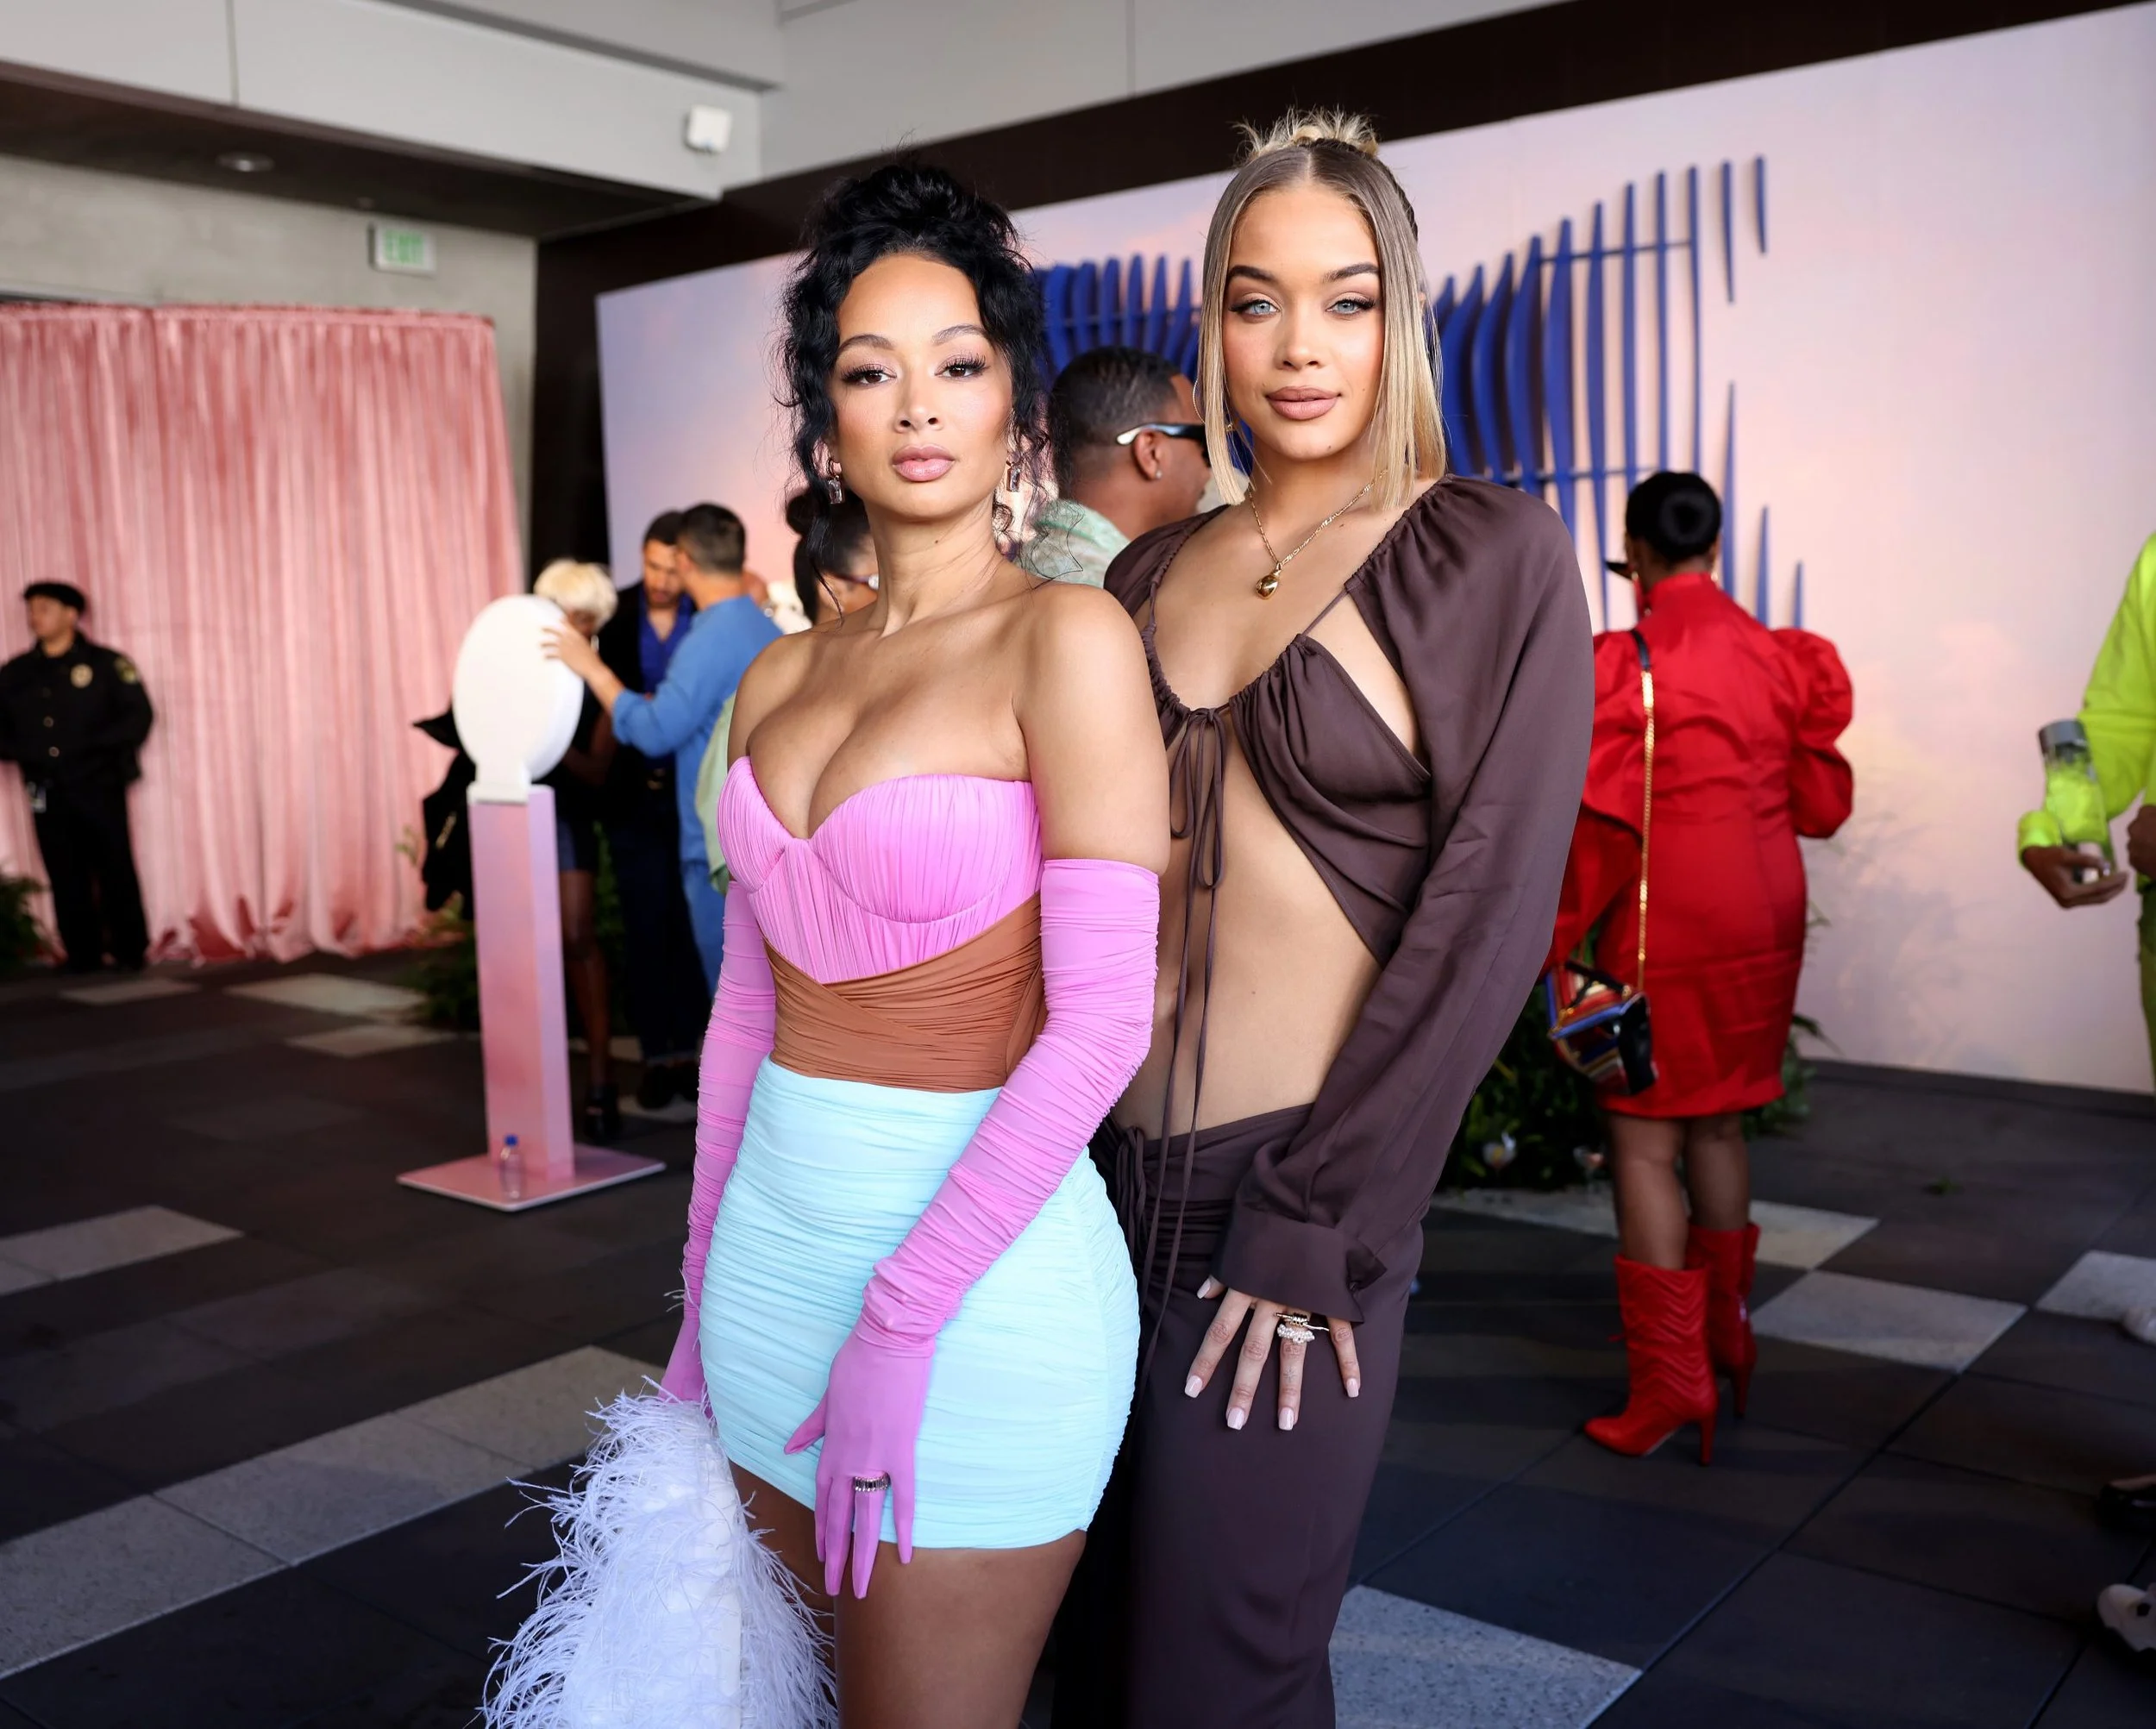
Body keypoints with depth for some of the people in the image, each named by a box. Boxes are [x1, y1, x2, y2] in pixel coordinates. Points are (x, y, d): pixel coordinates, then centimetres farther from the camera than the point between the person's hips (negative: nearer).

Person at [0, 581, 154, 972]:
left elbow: (138, 718, -5)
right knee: (66, 880, 5)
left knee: (116, 874, -1)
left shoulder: (106, 663, -1)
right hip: (47, 793, 3)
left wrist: (93, 747, -13)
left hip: (100, 788, -3)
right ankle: (82, 957, 13)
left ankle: (131, 954, 10)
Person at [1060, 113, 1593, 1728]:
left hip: (1298, 1186, -5)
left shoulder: (1491, 554, -5)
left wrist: (1313, 1231, -12)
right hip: (1111, 1167, 5)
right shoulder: (1155, 570, 9)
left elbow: (1487, 913, -11)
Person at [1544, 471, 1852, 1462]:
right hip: (1764, 923, 7)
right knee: (1719, 1123, 19)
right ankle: (1728, 1335, 32)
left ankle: (1670, 1380, 3)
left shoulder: (1626, 662, -12)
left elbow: (1602, 819, -15)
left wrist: (1560, 941, -6)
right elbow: (1822, 806, 9)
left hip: (1666, 928, -6)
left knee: (1646, 1144, 0)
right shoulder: (1782, 655, 5)